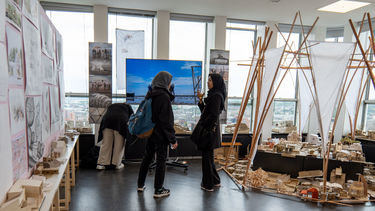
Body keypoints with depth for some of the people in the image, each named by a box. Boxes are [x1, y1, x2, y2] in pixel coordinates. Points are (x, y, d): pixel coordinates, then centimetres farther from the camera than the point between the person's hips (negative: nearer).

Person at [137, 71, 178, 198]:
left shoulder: (150, 94, 6)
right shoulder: (164, 96, -18)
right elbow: (166, 120, -19)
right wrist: (172, 139, -15)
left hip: (150, 132, 8)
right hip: (161, 134, -8)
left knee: (147, 158, 18)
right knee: (161, 160, 3)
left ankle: (140, 185, 31)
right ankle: (158, 190, 13)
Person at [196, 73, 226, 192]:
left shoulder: (216, 96, -16)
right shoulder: (212, 95, 15)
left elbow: (213, 115, -22)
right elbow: (204, 111, 17)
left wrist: (202, 125, -14)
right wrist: (200, 100, 7)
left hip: (210, 129, -10)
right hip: (208, 128, 10)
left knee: (207, 156, 0)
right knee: (208, 156, 18)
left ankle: (208, 185, 13)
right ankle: (215, 181, 30)